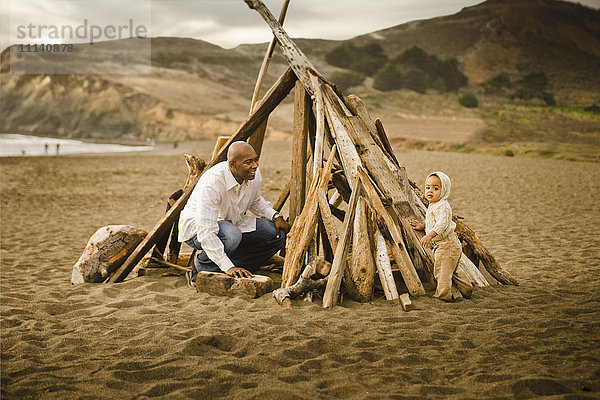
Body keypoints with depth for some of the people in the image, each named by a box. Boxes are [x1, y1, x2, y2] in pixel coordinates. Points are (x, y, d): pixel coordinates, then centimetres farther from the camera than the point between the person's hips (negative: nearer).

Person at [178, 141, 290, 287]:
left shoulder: (255, 175, -11)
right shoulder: (211, 184, -34)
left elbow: (256, 201, 13)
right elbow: (206, 232, -37)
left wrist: (275, 216, -6)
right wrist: (228, 267, -42)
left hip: (233, 223, 7)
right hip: (196, 229, -7)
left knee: (277, 234, -10)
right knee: (232, 236, -39)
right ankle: (202, 265, -9)